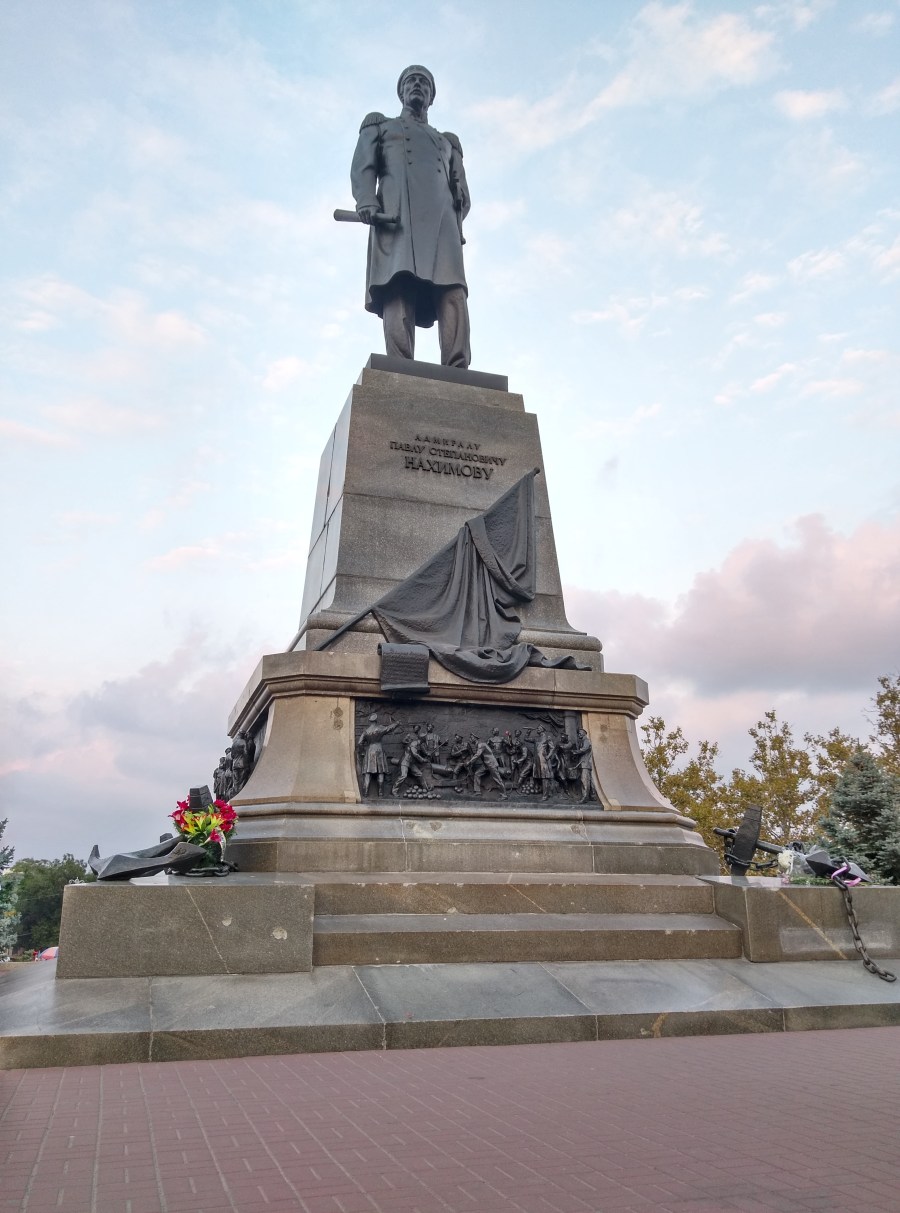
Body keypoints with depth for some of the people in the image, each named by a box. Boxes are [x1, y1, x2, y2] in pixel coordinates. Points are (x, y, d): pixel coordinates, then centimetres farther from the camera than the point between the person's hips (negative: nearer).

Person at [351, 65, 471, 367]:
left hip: (442, 219, 3)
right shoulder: (379, 126, 31)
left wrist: (456, 219, 3)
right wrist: (367, 202, -9)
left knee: (453, 292, -22)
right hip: (396, 215, -2)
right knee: (398, 289, -25)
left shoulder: (447, 142, 38)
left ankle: (457, 373, -36)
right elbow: (362, 168, 13)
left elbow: (462, 194, 25)